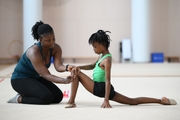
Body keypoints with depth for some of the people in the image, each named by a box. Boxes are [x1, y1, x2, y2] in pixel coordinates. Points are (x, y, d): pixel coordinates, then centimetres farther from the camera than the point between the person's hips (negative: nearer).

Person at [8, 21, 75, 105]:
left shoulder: (56, 49, -10)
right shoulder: (34, 52, -31)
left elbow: (58, 66, -24)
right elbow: (46, 75, -34)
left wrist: (66, 68, -48)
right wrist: (64, 81, -48)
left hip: (34, 78, 8)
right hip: (20, 80, -8)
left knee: (58, 96, -5)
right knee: (47, 97, -26)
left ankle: (25, 95, 9)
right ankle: (20, 99, -4)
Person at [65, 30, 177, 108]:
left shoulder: (107, 59, -17)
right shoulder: (102, 56, 10)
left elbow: (108, 80, -22)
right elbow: (92, 66, 25)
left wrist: (106, 100, -26)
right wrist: (79, 67, 5)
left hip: (100, 88, -10)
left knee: (77, 74, -8)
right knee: (132, 101, 10)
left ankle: (72, 101, -11)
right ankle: (160, 100, 7)